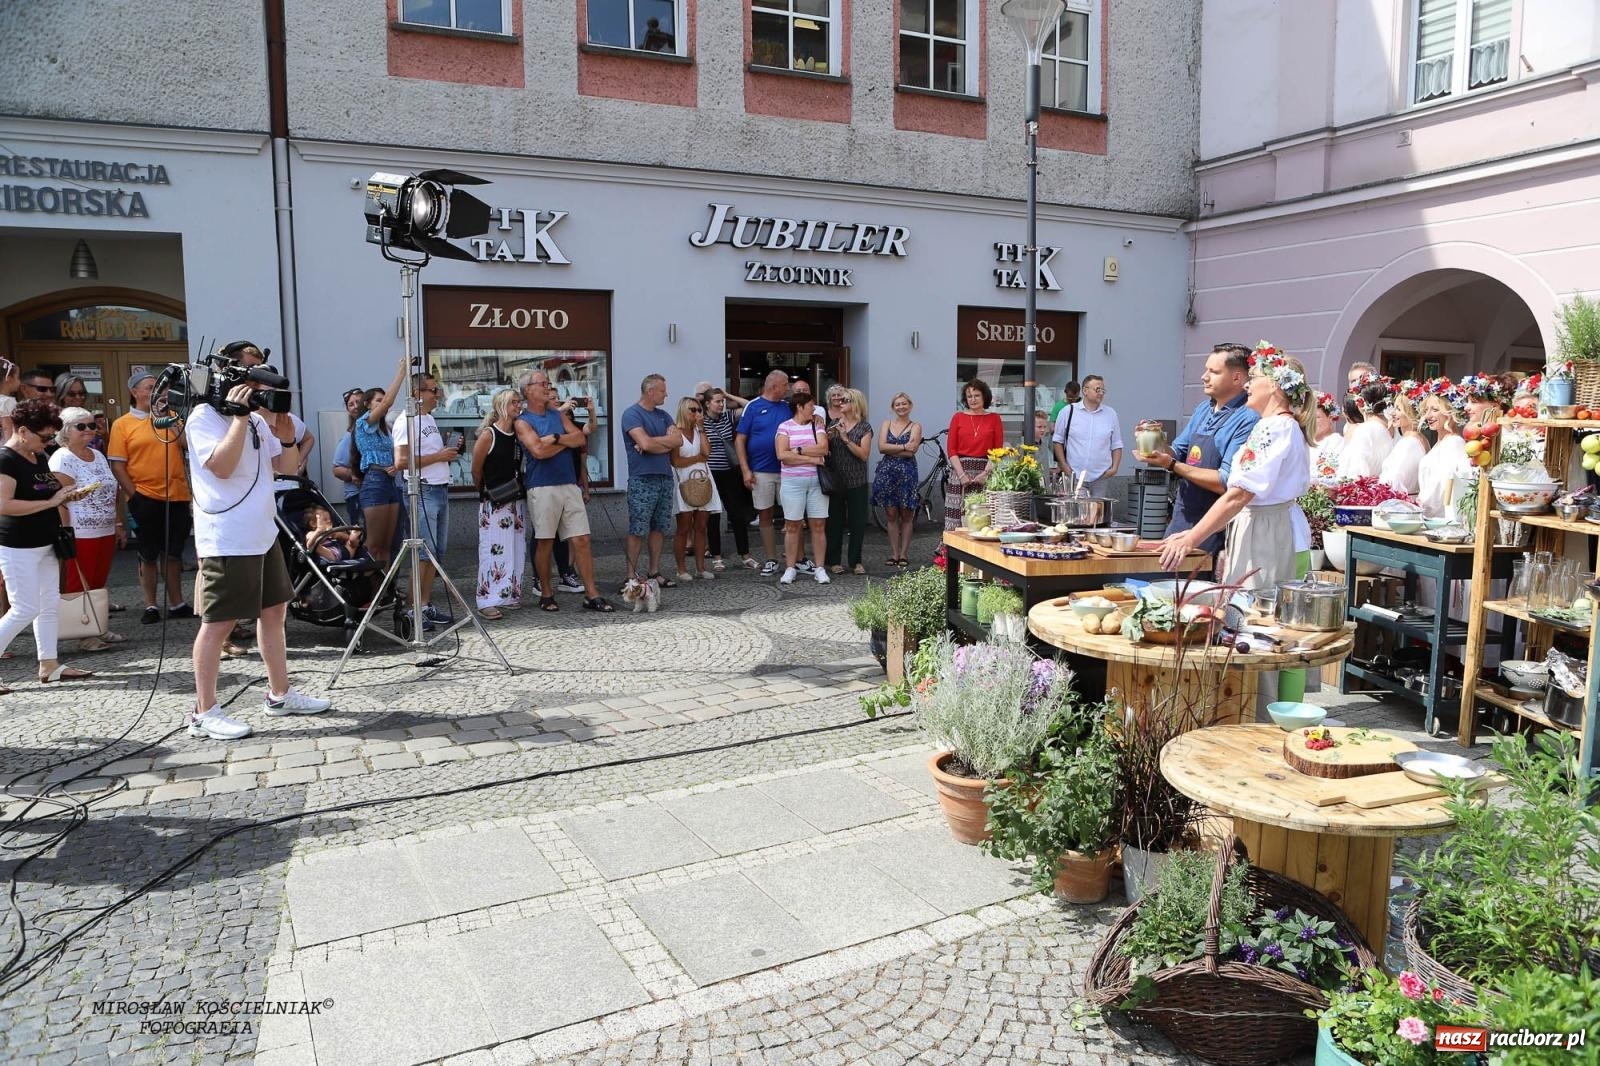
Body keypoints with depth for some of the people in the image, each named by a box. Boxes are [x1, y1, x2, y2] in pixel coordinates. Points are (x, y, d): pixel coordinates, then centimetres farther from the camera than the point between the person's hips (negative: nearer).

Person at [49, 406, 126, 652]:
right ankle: (84, 636, 3)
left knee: (98, 585, 12)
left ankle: (98, 629, 19)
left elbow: (111, 494, 21)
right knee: (79, 587, -1)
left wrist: (119, 524, 18)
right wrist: (67, 536, -18)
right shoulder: (62, 459, -10)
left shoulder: (98, 456, 14)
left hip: (106, 533, 7)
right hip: (80, 536, -7)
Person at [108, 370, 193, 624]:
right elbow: (117, 465, -3)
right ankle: (150, 606, 15)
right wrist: (133, 495, -9)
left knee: (173, 553, 12)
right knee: (148, 555, 7)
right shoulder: (122, 424, 0)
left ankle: (177, 604, 20)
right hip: (145, 498, -3)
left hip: (177, 497, 3)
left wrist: (171, 421, -8)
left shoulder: (169, 417, 10)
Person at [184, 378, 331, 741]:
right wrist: (239, 417, -20)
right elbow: (221, 466, -24)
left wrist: (286, 435, -5)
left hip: (263, 533, 9)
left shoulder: (257, 419, 14)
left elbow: (287, 466, 13)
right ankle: (204, 712, 2)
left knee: (274, 610, 14)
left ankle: (280, 694, 26)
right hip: (226, 540, -9)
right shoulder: (204, 417, -9)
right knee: (218, 622, -5)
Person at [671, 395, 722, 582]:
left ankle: (700, 568, 10)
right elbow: (676, 461, -11)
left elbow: (707, 451, -4)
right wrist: (699, 458, -2)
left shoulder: (699, 431, 14)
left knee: (701, 527, 6)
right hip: (684, 483, -5)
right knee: (684, 528, -2)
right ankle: (682, 570, 4)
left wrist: (700, 427, -1)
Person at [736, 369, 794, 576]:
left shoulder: (787, 407, 7)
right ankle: (771, 560, 14)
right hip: (761, 471, -2)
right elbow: (739, 440, -3)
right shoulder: (752, 406, -2)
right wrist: (745, 470, -9)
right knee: (765, 515, 5)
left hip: (786, 470, 2)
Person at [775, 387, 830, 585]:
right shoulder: (785, 427, 0)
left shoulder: (817, 424, 8)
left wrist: (798, 451, -12)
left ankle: (819, 568, 10)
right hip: (793, 481, -2)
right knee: (793, 526, 2)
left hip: (817, 481, 2)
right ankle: (790, 568, 10)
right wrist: (811, 458, -12)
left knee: (818, 525, 2)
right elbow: (782, 455, -12)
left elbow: (823, 448, -7)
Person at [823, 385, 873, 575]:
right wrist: (828, 436, -11)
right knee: (834, 521, 5)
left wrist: (846, 439, -18)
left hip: (856, 483, -2)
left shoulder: (864, 427, -2)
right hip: (835, 481, 2)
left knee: (857, 522, 2)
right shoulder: (834, 424, 7)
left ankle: (855, 561, 12)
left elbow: (864, 454, -12)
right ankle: (833, 560, 13)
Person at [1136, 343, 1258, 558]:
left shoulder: (1248, 419, -17)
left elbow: (1227, 483, -23)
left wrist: (1172, 465, -21)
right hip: (1180, 518, 8)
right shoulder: (1203, 409, 10)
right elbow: (1178, 452, 17)